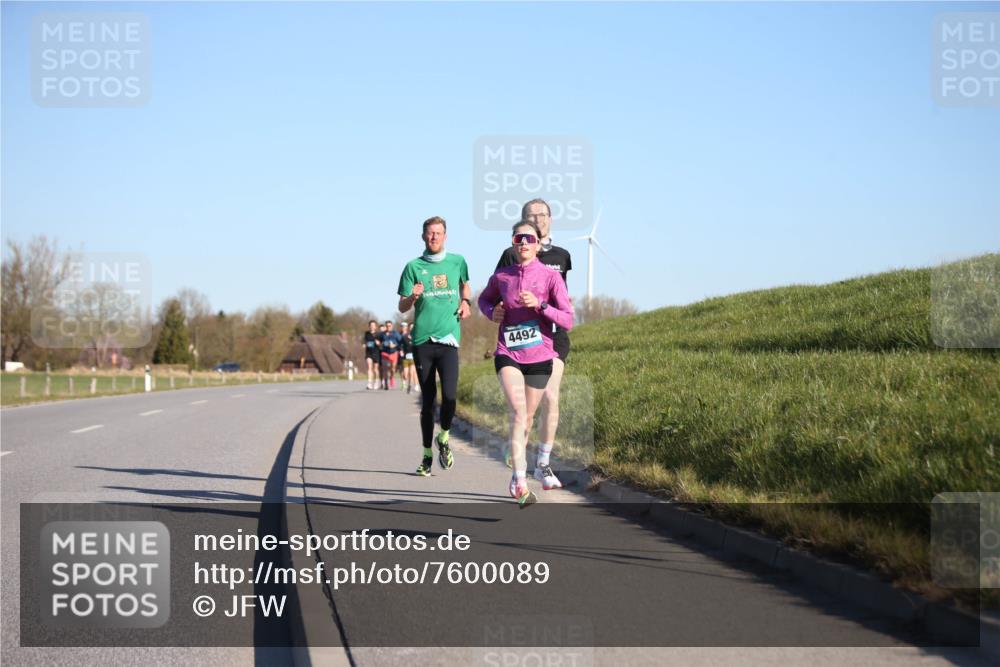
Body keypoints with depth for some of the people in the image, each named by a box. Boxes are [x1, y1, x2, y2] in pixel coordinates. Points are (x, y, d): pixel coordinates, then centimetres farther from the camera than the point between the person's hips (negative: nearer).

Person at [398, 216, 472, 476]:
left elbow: (465, 284, 30)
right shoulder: (414, 266, 5)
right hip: (422, 340, 0)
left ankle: (444, 438, 12)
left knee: (450, 396, -15)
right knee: (427, 400, 4)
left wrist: (465, 302, 10)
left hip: (448, 339, 0)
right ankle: (427, 454, 16)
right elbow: (402, 307, 5)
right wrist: (413, 296, -16)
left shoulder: (457, 262, 9)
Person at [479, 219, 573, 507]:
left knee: (527, 418, 12)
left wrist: (539, 304, -23)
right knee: (518, 411, -21)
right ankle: (521, 483, -29)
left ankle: (516, 475, 36)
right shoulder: (501, 276, 2)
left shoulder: (550, 276, -6)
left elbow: (568, 320, -9)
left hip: (539, 357, 0)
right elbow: (484, 299, 24)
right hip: (508, 354, 0)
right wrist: (492, 312, 1)